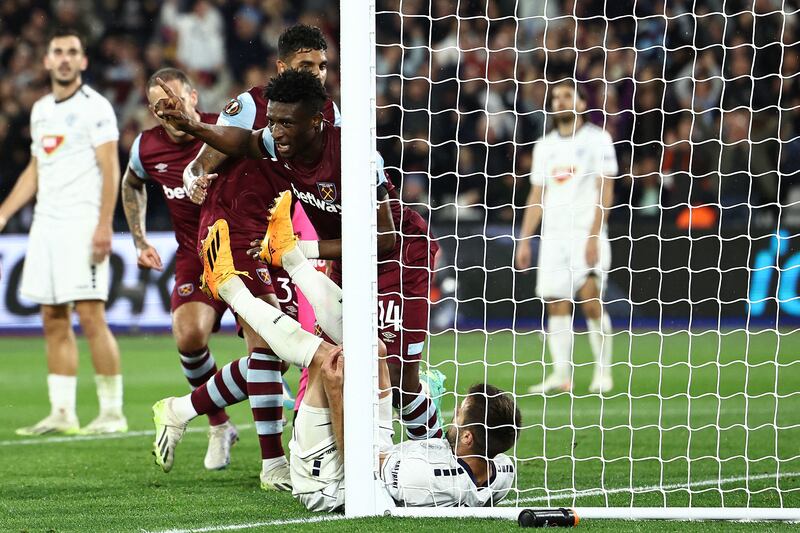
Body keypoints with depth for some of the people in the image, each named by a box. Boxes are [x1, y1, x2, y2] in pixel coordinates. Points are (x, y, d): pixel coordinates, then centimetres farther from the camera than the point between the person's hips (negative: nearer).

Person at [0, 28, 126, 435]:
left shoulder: (95, 107, -6)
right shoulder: (41, 110, 17)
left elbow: (110, 170, -11)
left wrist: (104, 226, -19)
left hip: (81, 224, -8)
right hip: (45, 225, 8)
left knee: (90, 317, -11)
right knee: (54, 321, 5)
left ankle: (112, 412, -6)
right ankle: (61, 413, 8)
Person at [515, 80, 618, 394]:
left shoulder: (597, 139, 0)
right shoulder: (544, 146, 16)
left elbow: (605, 191, -7)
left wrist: (594, 236, -16)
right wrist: (524, 239, 11)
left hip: (586, 234, -5)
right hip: (553, 236, 5)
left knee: (590, 301, -16)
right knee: (556, 306, -1)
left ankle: (603, 371, -5)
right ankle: (560, 376, 0)